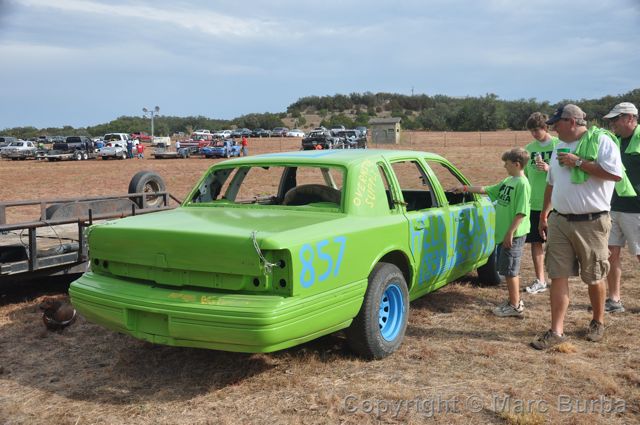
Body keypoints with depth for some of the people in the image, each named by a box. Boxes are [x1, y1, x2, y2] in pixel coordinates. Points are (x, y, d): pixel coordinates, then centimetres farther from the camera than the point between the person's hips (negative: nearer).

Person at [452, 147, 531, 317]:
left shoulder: (522, 184, -16)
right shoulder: (508, 181, 11)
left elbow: (521, 213, -20)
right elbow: (487, 190, 21)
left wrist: (510, 233, -21)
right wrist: (465, 188, 21)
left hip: (513, 235, -8)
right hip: (503, 233, 8)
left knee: (510, 270, -2)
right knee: (510, 270, 15)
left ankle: (515, 306, 8)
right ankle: (515, 300, 27)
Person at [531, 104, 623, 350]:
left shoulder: (601, 140, -8)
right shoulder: (560, 146, 13)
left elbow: (616, 174, -22)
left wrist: (578, 162, -18)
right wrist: (544, 214, 22)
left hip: (591, 223, -5)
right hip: (560, 221, 6)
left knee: (594, 278, 9)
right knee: (558, 276, 0)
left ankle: (598, 323, 31)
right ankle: (556, 331, 4)